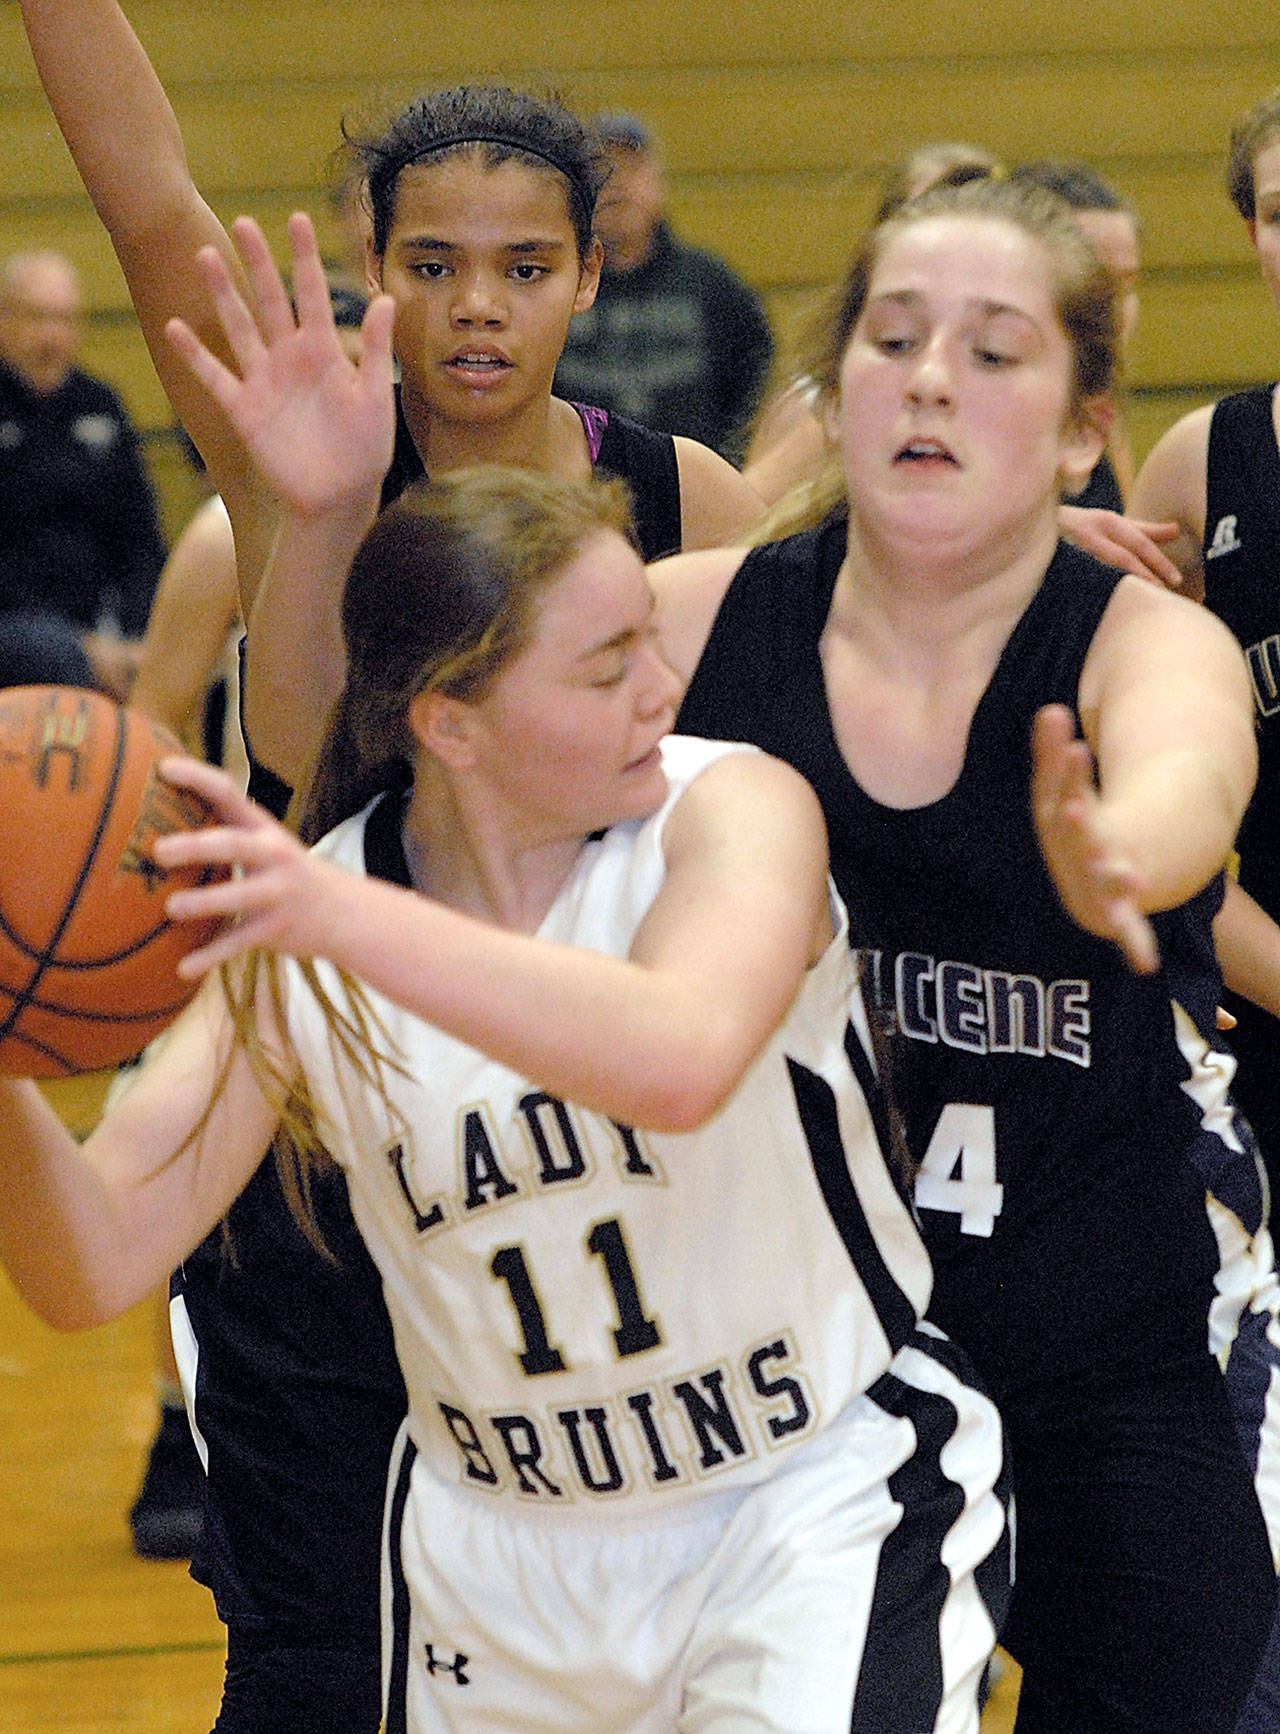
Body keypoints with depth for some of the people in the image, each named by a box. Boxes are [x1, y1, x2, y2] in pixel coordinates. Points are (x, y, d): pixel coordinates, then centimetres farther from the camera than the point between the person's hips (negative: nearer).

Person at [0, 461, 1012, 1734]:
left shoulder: (732, 809, -19)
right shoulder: (292, 942, -10)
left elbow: (681, 1062, -42)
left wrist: (346, 916, -52)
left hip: (817, 1500, -3)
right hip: (501, 1554, 4)